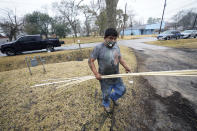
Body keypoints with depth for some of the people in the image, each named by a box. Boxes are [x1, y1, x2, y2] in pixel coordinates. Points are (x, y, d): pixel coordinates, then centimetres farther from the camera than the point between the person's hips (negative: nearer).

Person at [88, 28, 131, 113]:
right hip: (105, 79, -5)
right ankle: (106, 105, 52)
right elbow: (90, 61, -15)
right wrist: (96, 73, -24)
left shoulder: (116, 46, 2)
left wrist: (125, 67, 1)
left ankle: (113, 97, 52)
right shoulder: (99, 48, -18)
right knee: (106, 95, 16)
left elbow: (120, 58, 14)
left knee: (122, 90, 20)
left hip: (116, 77, 6)